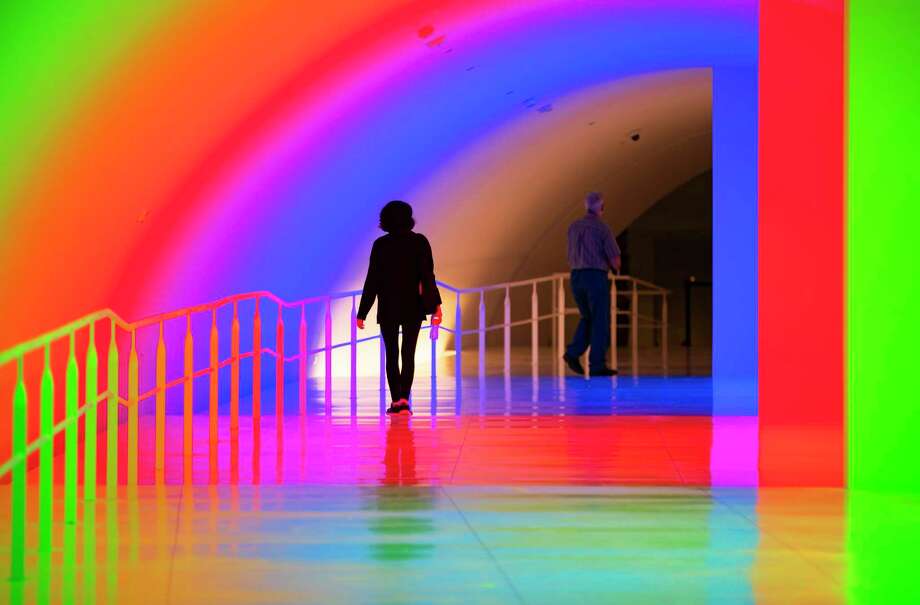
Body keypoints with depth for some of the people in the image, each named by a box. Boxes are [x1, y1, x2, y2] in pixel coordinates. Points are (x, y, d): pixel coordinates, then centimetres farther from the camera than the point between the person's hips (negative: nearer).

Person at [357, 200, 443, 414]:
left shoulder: (381, 245, -5)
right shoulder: (419, 242, -4)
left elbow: (372, 280, -4)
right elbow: (427, 276, -8)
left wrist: (362, 313, 0)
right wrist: (435, 305, -5)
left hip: (388, 308, 0)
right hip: (413, 308, 0)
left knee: (392, 355, 9)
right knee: (408, 354, 6)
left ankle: (396, 401, 3)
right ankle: (404, 399, -9)